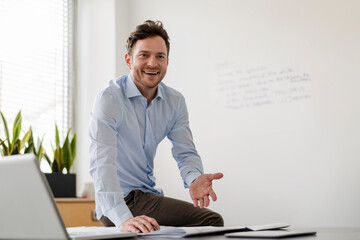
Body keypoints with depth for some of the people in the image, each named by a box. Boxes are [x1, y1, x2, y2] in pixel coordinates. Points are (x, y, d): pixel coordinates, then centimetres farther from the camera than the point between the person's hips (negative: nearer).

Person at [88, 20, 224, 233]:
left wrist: (194, 179, -23)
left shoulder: (175, 101, 5)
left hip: (150, 196, 7)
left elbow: (185, 152, 2)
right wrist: (123, 219, -39)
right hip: (119, 202, -7)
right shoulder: (109, 99, -16)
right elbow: (101, 163, -26)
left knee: (213, 220, -10)